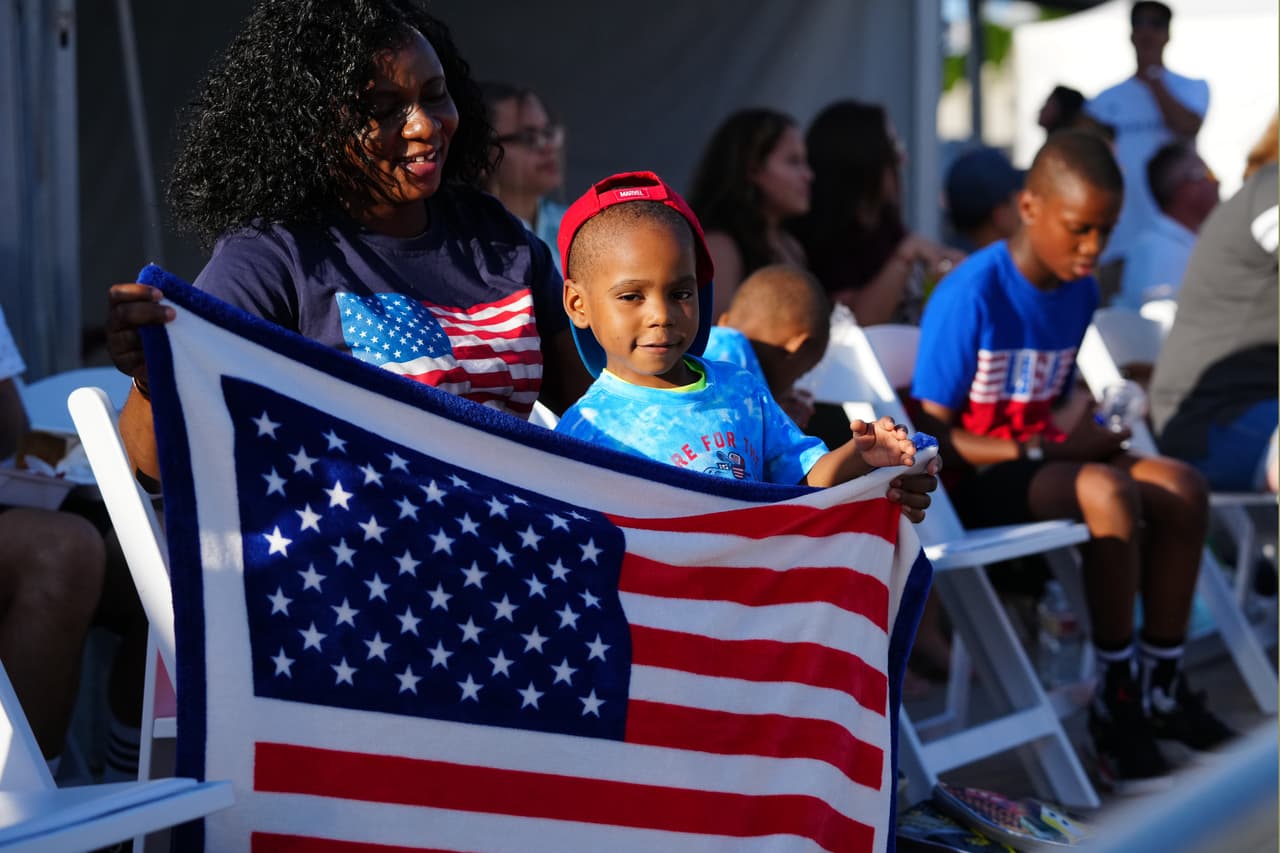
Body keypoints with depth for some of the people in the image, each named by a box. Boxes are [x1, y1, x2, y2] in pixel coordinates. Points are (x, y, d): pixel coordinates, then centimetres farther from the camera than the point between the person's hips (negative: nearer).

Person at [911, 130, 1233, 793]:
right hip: (972, 483, -8)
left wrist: (1088, 431, -4)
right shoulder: (971, 295, -17)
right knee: (1108, 490, -32)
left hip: (1041, 458, 8)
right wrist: (1047, 450, -20)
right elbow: (935, 436, -17)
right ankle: (1116, 701, -19)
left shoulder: (1080, 291, 6)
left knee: (1182, 486, -14)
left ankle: (1162, 687, -2)